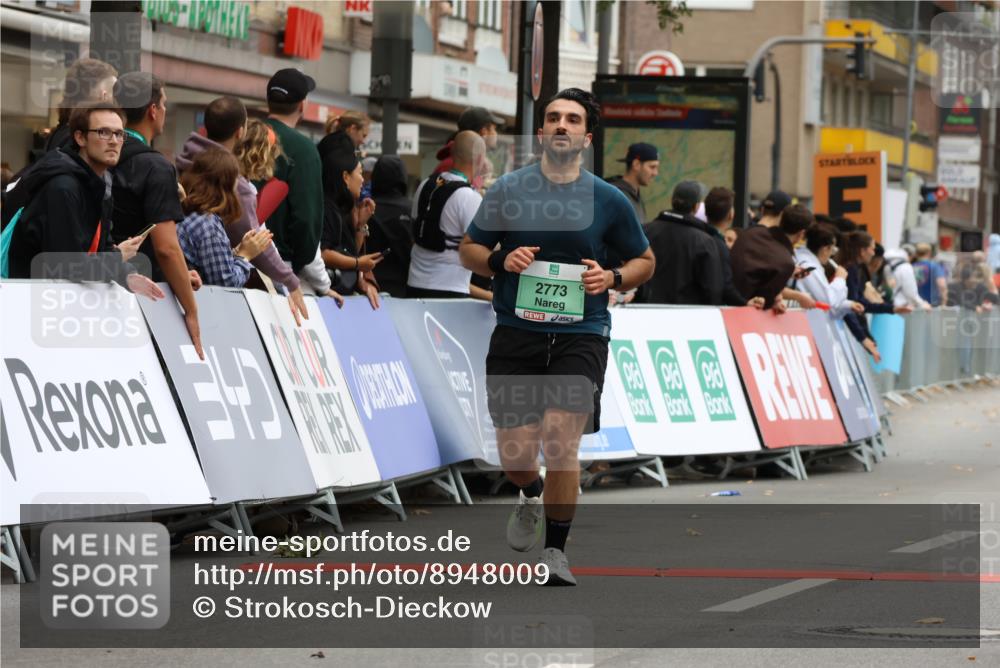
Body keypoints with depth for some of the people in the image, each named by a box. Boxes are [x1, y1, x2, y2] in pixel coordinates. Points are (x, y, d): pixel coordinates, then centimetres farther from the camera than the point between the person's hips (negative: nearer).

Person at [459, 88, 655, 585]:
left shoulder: (609, 200, 3)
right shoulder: (509, 189, 4)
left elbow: (644, 261, 15)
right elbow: (469, 249, 13)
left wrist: (613, 279, -6)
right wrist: (500, 260, -8)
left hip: (580, 334, -1)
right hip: (516, 333, 1)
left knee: (561, 438, -17)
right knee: (515, 454, -2)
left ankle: (556, 549, -1)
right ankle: (531, 496, 36)